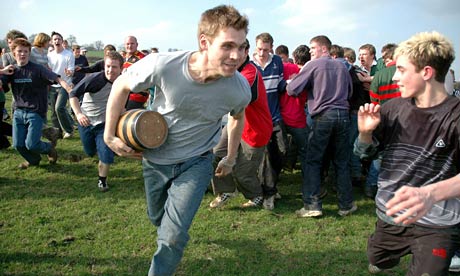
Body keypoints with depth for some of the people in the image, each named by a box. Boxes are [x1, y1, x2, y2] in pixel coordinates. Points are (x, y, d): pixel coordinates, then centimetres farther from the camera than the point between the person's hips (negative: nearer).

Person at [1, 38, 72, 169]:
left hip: (36, 112, -4)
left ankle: (50, 147, 24)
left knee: (31, 144, -10)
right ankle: (33, 160, 37)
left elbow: (57, 79, -18)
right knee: (18, 144, 6)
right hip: (18, 112, 5)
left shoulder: (37, 69, -8)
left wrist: (71, 92, -32)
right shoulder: (11, 70, 5)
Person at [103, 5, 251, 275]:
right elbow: (121, 86, -11)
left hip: (196, 162, -1)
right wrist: (110, 135, -10)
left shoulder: (240, 89, -26)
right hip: (155, 158, 1)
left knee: (173, 236, -14)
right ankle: (173, 228, 61)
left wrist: (231, 159, 11)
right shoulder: (162, 65, -32)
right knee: (158, 218, 25)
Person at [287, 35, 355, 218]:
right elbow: (349, 92, 24)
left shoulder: (313, 65, -2)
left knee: (313, 161, 4)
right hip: (343, 114, 4)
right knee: (342, 163, 11)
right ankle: (346, 205, 16)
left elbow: (292, 89, -5)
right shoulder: (341, 66, 12)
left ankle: (312, 205, 0)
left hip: (323, 116, -4)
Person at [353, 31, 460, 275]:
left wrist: (431, 193, -49)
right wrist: (365, 132, -14)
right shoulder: (394, 108, -2)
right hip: (390, 217, 5)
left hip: (436, 225, -5)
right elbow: (365, 152, 8)